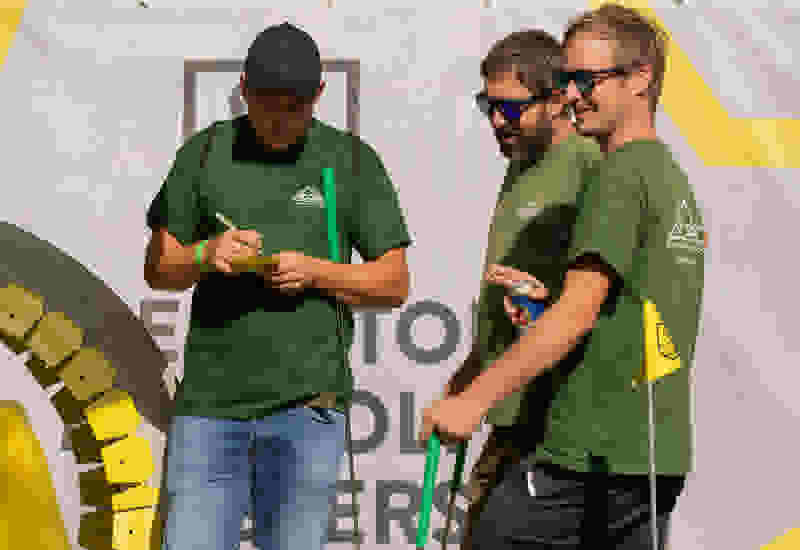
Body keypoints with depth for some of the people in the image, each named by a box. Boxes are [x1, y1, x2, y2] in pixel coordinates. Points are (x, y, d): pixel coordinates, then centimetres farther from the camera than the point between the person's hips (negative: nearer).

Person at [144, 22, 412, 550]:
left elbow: (395, 284, 5)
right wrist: (207, 254, -11)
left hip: (306, 405, -1)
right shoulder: (205, 152, 9)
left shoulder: (351, 160, 5)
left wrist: (315, 271, -12)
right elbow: (157, 268, 11)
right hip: (208, 403, 1)